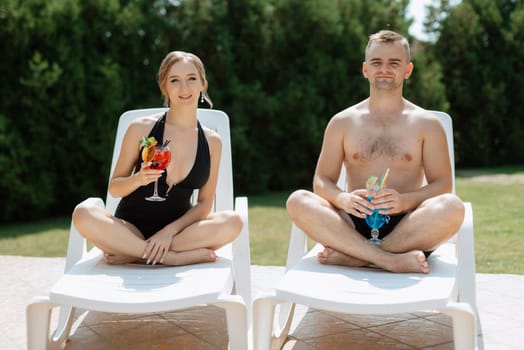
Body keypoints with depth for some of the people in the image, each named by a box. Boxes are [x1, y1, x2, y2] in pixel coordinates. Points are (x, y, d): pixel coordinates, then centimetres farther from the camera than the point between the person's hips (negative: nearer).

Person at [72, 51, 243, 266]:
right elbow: (114, 188, 2)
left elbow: (204, 203, 2)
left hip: (178, 229, 2)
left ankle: (132, 254, -22)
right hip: (131, 228, -1)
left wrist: (170, 231, -14)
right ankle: (179, 256, -26)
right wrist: (138, 179, -20)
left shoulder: (212, 141, 3)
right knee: (83, 215, -30)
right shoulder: (141, 128, -2)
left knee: (232, 222, -26)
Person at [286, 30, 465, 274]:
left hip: (406, 229, 0)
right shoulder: (342, 122, 14)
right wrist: (342, 199, -15)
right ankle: (393, 260, -33)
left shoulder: (427, 124, 12)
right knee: (298, 201, -25)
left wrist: (406, 200, -17)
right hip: (353, 225, 1)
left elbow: (442, 184, 5)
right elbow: (322, 180, 10)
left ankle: (351, 257, -28)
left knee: (453, 207, -31)